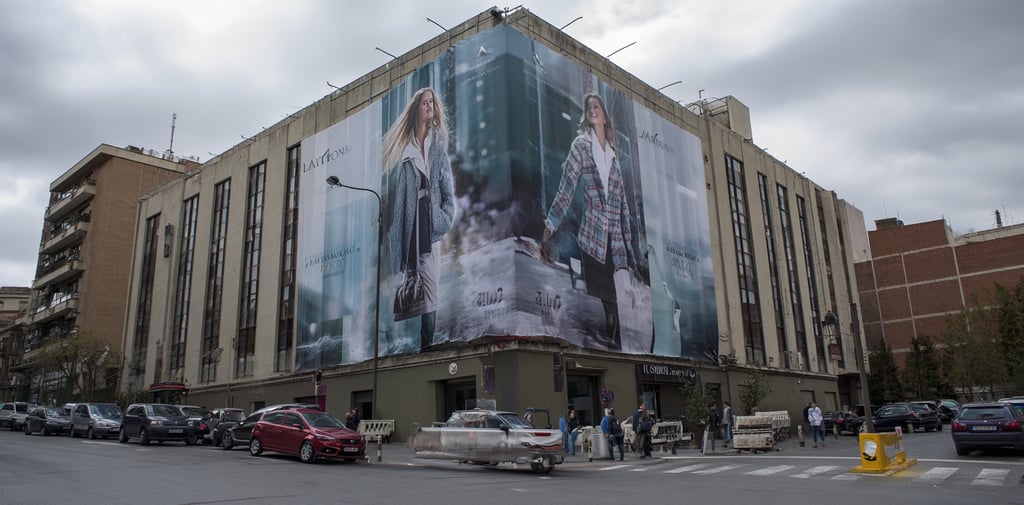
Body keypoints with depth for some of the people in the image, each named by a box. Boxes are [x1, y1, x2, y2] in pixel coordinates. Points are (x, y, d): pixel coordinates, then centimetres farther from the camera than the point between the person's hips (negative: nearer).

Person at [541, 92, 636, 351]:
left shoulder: (613, 156, 19)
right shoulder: (581, 145, 4)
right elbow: (565, 191, -4)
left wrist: (628, 246, 16)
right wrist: (548, 229, -12)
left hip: (616, 243, 5)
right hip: (592, 238, -5)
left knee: (619, 305, 0)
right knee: (600, 305, -6)